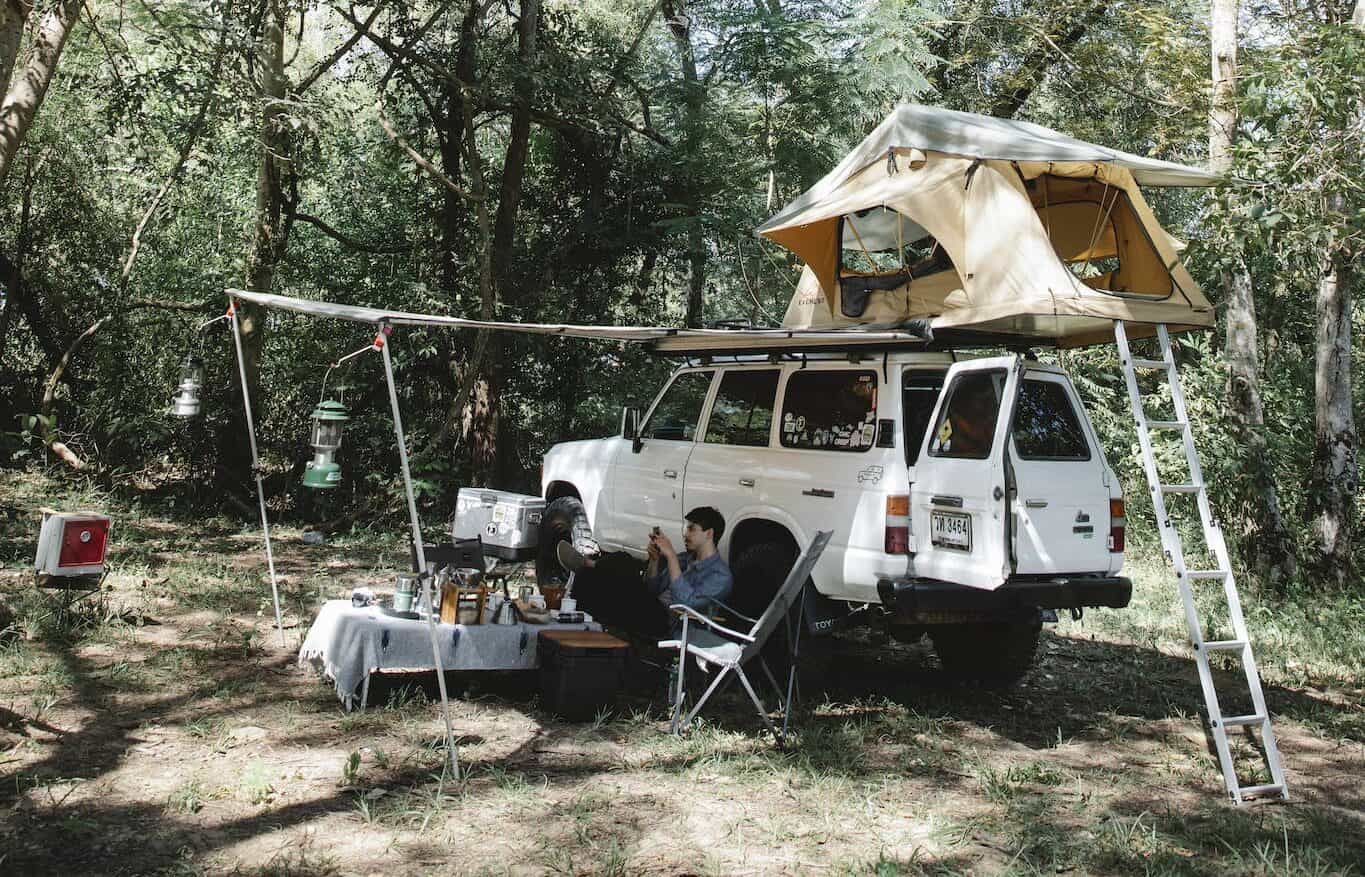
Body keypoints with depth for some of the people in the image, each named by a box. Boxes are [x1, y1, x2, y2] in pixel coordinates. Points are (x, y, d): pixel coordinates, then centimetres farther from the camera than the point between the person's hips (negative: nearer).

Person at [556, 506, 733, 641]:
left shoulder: (721, 576, -7)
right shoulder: (685, 558, 20)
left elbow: (685, 602, -22)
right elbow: (651, 590, 21)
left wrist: (671, 557, -21)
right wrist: (654, 560, 2)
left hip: (665, 624, -8)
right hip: (652, 613, 8)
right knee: (621, 560, -11)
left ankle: (587, 565, -1)